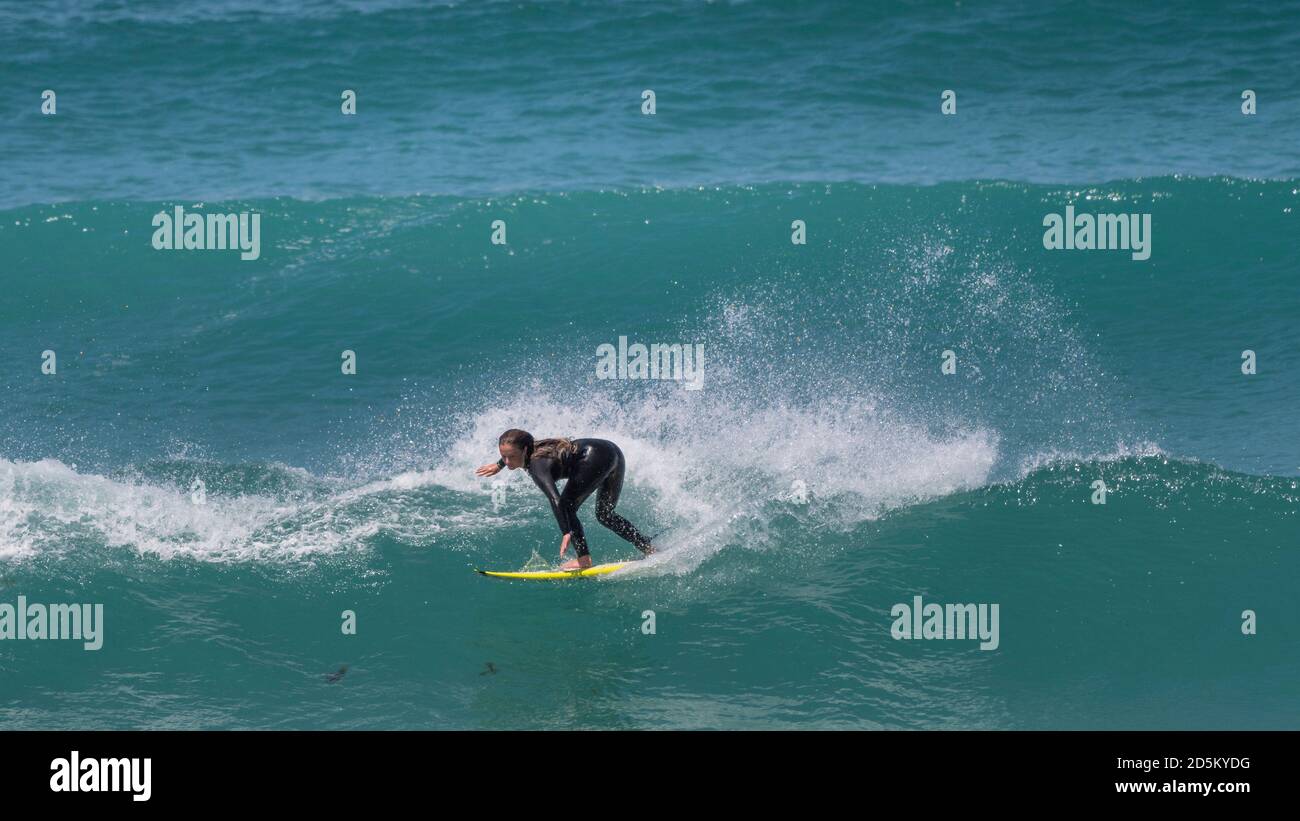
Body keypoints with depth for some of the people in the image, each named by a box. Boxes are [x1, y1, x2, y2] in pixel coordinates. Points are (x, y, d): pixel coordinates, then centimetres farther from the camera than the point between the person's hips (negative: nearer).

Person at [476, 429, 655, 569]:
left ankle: (584, 559, -16)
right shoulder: (530, 448, 8)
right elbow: (513, 449, 36)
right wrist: (498, 465, 48)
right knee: (604, 515, 19)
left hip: (596, 457, -10)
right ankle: (649, 550, 18)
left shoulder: (537, 465, -19)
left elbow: (555, 500, -32)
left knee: (566, 507, -10)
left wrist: (567, 533, -38)